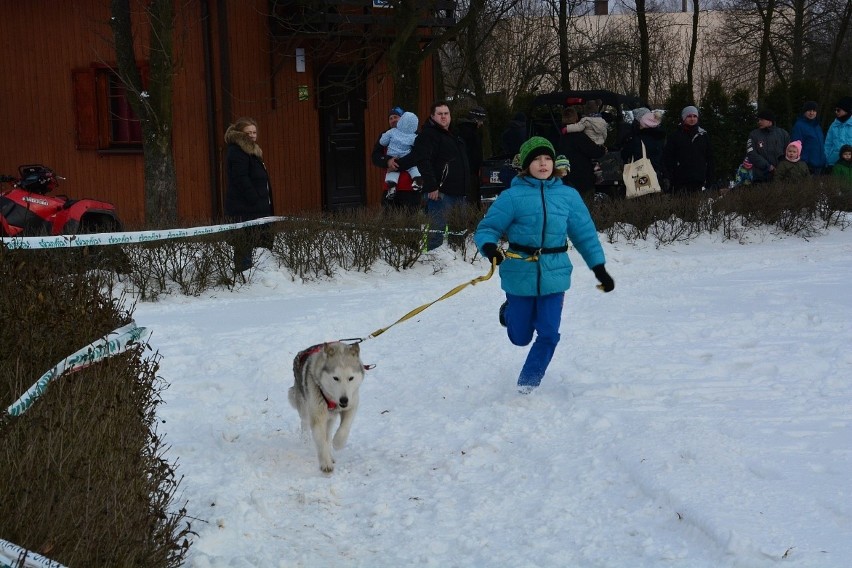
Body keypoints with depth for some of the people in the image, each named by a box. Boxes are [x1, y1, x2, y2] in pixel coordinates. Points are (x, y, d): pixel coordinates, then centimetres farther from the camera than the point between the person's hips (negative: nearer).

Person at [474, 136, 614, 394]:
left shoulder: (568, 195, 1)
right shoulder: (512, 196, -8)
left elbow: (585, 232, 9)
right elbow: (486, 229, -6)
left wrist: (599, 268, 10)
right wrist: (489, 247, -29)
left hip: (554, 275, 2)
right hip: (520, 274, -2)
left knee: (548, 334, -4)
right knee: (520, 337, 12)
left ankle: (527, 384, 16)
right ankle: (510, 311, 47)